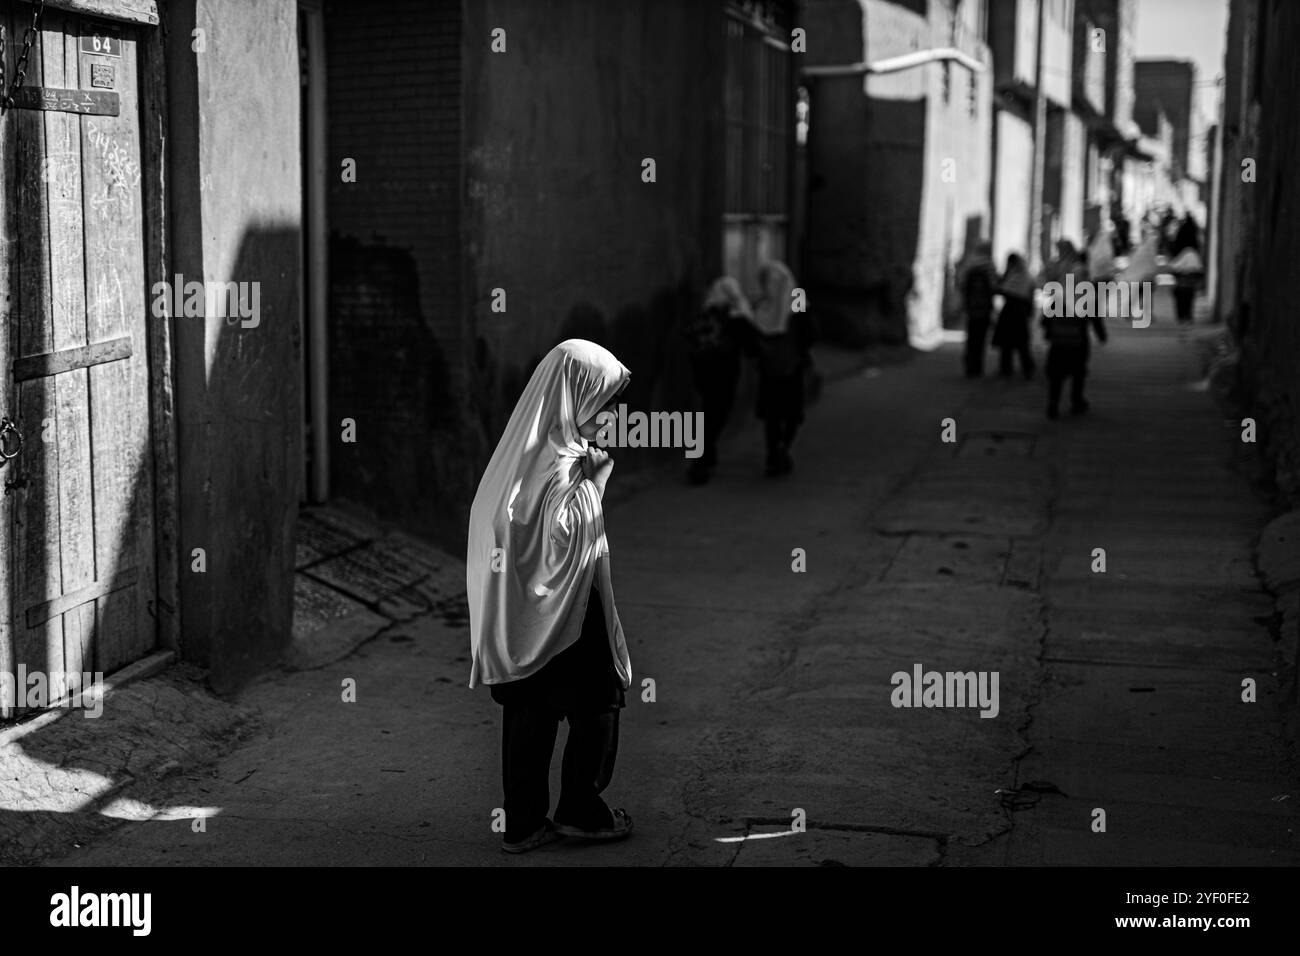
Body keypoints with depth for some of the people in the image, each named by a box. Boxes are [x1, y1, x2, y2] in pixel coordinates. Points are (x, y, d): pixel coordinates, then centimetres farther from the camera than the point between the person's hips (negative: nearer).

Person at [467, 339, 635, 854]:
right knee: (596, 703, 10)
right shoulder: (560, 462, -23)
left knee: (528, 713, 13)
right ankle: (581, 811, 21)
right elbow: (566, 536, -26)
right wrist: (595, 468, -19)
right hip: (566, 616, -8)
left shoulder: (527, 445, 5)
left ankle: (523, 822, 19)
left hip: (518, 618, 8)